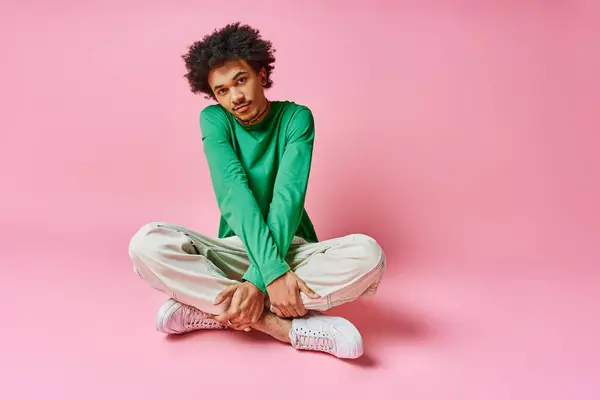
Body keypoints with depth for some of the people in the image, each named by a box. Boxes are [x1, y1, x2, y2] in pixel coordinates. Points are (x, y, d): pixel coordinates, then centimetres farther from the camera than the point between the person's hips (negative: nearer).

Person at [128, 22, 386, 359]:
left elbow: (288, 197, -19)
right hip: (236, 249, 1)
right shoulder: (214, 120, -4)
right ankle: (285, 326, -29)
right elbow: (233, 193, -20)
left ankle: (208, 310, -26)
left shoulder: (296, 117, -7)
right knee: (147, 243, -26)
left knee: (367, 253, -31)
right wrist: (273, 271, -33)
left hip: (292, 248, 0)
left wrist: (258, 279, -31)